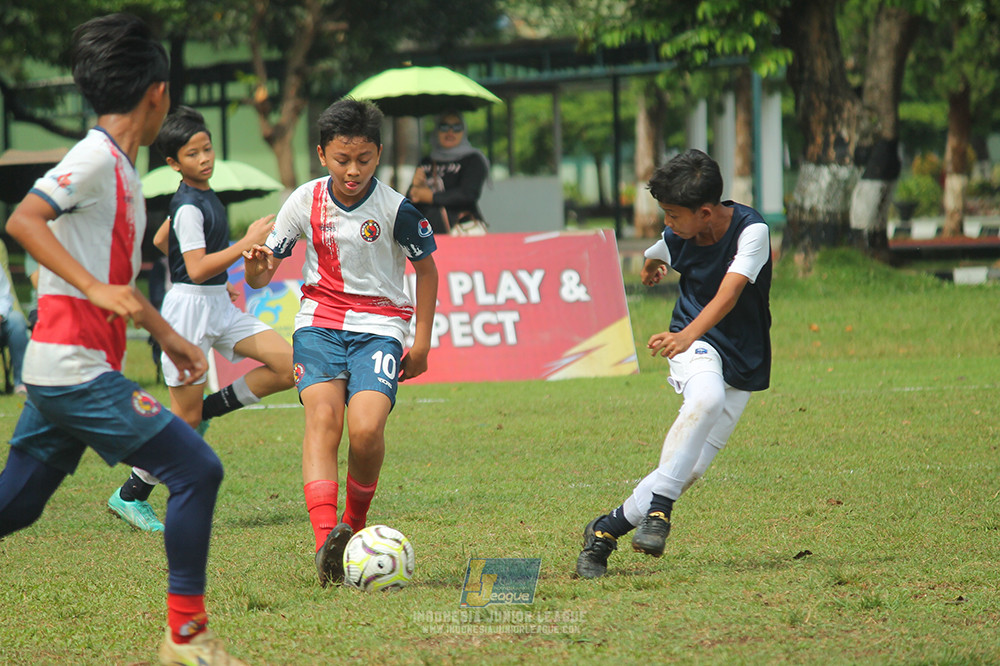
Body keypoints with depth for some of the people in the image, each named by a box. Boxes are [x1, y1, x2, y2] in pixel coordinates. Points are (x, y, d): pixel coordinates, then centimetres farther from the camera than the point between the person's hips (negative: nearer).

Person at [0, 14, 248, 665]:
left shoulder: (121, 169, 18)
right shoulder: (96, 157, -12)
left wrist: (168, 336, 35)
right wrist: (96, 289, -32)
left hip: (58, 373, 10)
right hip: (77, 371, -10)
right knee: (196, 469, -10)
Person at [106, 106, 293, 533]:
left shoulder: (202, 197, 11)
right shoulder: (189, 207, -17)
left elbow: (160, 241, 24)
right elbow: (197, 269, -23)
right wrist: (247, 244, -22)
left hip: (218, 307, 9)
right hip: (190, 308, -9)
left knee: (287, 365, -5)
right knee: (185, 417, -4)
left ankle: (207, 411, 8)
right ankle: (130, 496, 9)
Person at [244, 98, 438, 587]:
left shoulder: (395, 209, -8)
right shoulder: (305, 202, -2)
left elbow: (426, 269, 7)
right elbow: (262, 276, 5)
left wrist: (422, 341, 7)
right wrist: (256, 267, -20)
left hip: (380, 326, -2)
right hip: (319, 321, 2)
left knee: (366, 428, -23)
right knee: (322, 417, -23)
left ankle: (356, 522, 5)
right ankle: (325, 541, -36)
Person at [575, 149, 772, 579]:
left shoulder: (751, 231, -19)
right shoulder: (675, 238, -6)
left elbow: (728, 294, -34)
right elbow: (653, 261, 21)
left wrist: (688, 334, -48)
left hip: (742, 363, -1)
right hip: (697, 347, 1)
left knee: (691, 467, -7)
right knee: (706, 397, -36)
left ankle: (607, 528, 8)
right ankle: (659, 508, -38)